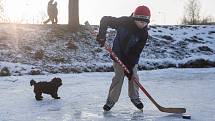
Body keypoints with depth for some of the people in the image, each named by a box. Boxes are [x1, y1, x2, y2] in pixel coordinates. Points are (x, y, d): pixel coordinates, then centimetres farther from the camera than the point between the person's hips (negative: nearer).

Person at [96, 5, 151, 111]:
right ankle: (111, 100, 4)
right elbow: (105, 20, -19)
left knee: (133, 76, 1)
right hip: (118, 55, -2)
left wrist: (130, 66, -24)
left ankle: (134, 98, 23)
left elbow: (136, 52, -19)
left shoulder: (144, 34, -18)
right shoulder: (124, 22, -24)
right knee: (119, 77, -9)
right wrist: (101, 35, -29)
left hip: (132, 58, 3)